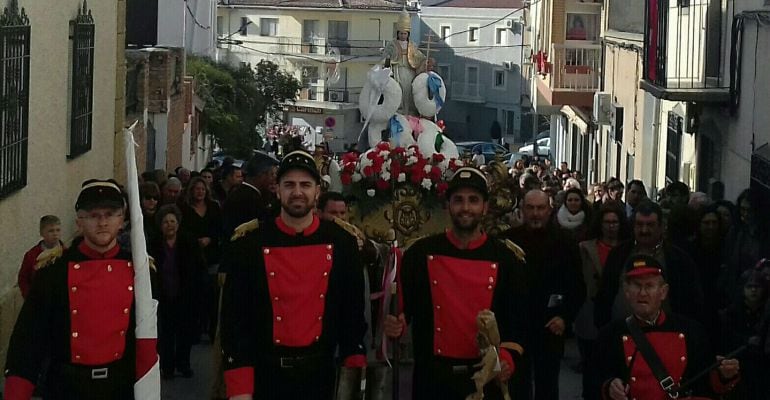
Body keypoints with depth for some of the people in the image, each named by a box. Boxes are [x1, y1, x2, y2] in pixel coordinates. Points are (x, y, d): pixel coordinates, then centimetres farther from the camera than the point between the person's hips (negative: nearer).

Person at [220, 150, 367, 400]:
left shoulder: (341, 244, 0)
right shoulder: (249, 245, -6)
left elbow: (353, 311, 5)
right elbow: (234, 318, -6)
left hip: (319, 374, 2)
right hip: (265, 375, -2)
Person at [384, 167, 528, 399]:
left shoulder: (506, 258, 0)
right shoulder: (421, 253, 0)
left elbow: (519, 318, 1)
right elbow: (403, 304, 7)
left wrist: (508, 357, -13)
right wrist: (396, 324, -14)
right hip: (432, 376, 0)